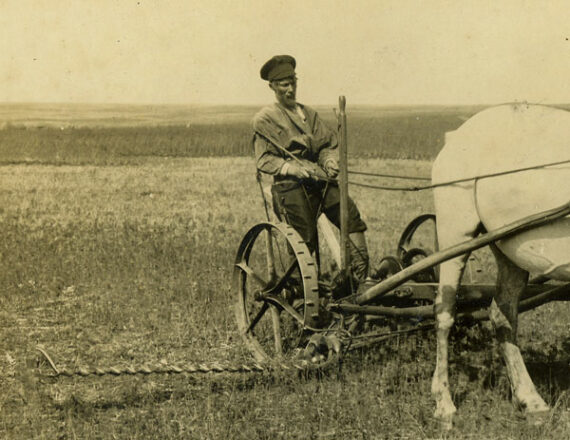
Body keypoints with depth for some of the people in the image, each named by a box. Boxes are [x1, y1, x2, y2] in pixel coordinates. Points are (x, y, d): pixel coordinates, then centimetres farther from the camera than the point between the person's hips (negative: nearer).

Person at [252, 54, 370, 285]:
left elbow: (328, 143, 21)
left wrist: (330, 162, -1)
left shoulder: (308, 113, 22)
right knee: (306, 241, -9)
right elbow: (264, 160, -1)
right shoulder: (264, 119, 5)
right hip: (290, 186, -5)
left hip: (321, 180, 5)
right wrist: (293, 168, -15)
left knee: (351, 216, -15)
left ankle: (360, 277, -13)